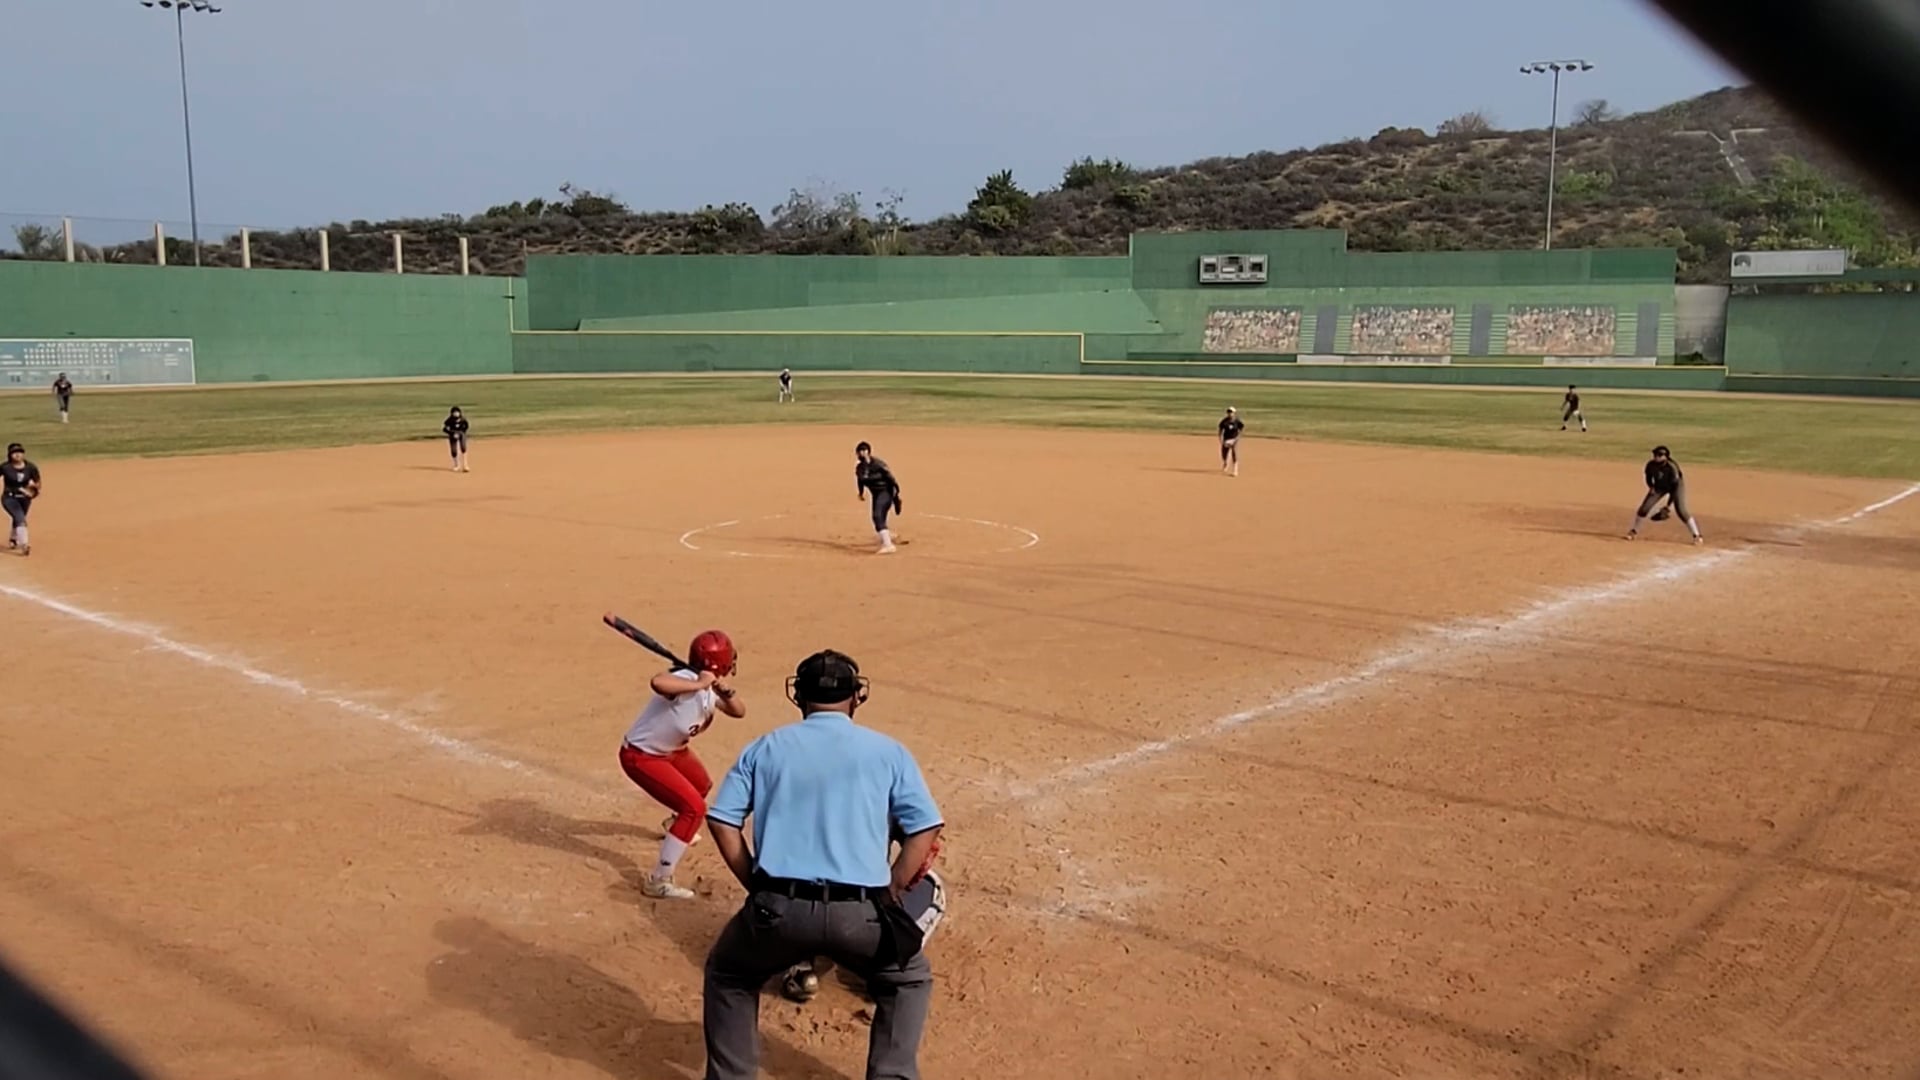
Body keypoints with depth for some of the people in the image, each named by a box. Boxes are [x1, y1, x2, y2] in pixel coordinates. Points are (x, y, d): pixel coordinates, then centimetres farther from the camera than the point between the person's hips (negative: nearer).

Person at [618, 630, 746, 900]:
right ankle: (658, 881, -12)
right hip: (641, 756, -10)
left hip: (671, 750, 10)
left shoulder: (710, 687, -8)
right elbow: (657, 682, -57)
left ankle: (676, 826, 63)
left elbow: (739, 711, -5)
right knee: (694, 807, -18)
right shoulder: (686, 680, -35)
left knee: (701, 786, 31)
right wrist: (699, 685, -48)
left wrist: (726, 691, -24)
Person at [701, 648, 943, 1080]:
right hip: (858, 911, -1)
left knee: (728, 976, 33)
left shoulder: (766, 747, 14)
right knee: (909, 979, 30)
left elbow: (721, 821, 8)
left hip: (779, 907, 1)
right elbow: (924, 830, 5)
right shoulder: (887, 750, 11)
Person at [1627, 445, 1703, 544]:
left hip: (1675, 486, -4)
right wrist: (1651, 487, -17)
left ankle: (1697, 535, -10)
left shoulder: (1671, 467, -36)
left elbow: (1675, 487, -30)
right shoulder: (1651, 465, -23)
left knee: (1681, 510, -18)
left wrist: (1669, 506, -30)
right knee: (1645, 507, -4)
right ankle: (1634, 531, 15)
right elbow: (1649, 476, 2)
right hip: (1660, 486, 4)